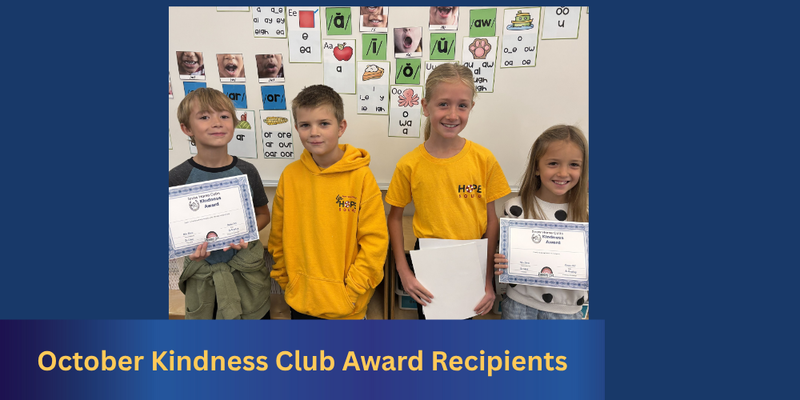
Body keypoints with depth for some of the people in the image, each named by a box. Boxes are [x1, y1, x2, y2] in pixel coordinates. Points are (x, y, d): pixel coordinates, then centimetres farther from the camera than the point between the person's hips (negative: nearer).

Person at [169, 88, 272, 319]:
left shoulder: (246, 172, -5)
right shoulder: (177, 178, -10)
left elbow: (263, 214, 7)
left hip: (247, 271, 1)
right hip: (202, 276, -1)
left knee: (257, 316, 13)